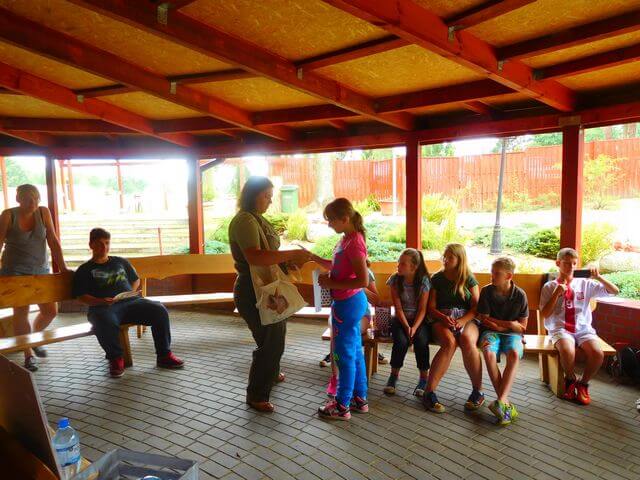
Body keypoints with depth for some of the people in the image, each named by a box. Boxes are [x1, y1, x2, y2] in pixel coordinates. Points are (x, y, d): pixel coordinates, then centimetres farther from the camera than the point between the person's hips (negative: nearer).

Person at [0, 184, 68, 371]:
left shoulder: (43, 212, -3)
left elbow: (53, 242, -3)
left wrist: (63, 268, -6)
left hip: (40, 270, 3)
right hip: (15, 271, -3)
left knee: (51, 311, 5)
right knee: (21, 311, -5)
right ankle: (29, 355, 10)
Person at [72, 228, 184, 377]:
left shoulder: (121, 262, 26)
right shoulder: (85, 270, 15)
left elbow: (136, 280, 32)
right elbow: (81, 296, 5)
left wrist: (130, 293, 11)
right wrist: (101, 301, -14)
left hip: (131, 301, 3)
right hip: (103, 307, -3)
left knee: (159, 310, -24)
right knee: (106, 322, -41)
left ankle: (164, 355, -15)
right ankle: (115, 358, -15)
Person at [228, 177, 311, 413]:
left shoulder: (257, 219, 11)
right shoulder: (244, 220, -21)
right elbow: (255, 257, -35)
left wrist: (292, 258, -2)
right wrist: (292, 254, -30)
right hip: (253, 291, -10)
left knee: (276, 335, 27)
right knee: (270, 343, -1)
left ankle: (271, 373, 52)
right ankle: (256, 396, 16)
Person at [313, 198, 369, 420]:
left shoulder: (354, 242, -21)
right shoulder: (347, 238, 7)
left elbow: (363, 280, -26)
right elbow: (339, 266, 20)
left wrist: (331, 284, -20)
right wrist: (314, 258, 12)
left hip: (348, 304, -10)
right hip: (351, 302, 10)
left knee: (344, 354, 3)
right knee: (355, 352, 17)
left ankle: (342, 406, 17)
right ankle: (359, 398, 31)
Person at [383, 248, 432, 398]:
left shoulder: (424, 281, -10)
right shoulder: (395, 280, -7)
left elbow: (422, 309, -10)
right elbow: (398, 308, -9)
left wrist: (414, 327, -24)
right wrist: (407, 326, -21)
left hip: (419, 320, -1)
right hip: (401, 319, 1)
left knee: (421, 341, -29)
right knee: (401, 341, -28)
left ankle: (423, 378, -8)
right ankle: (394, 375, -5)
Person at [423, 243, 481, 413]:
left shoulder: (469, 279, 11)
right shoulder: (437, 278, 10)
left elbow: (476, 307, 3)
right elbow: (431, 308, 6)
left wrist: (463, 320, -15)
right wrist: (443, 317, -14)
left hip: (467, 319, 1)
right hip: (441, 320, 0)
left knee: (467, 341, -35)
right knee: (449, 342, -35)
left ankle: (478, 391, -16)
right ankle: (429, 393, -31)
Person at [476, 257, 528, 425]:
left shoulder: (520, 295, -6)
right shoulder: (487, 291, -5)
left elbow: (522, 327, -1)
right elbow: (484, 320, -2)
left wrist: (497, 323, -8)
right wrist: (508, 324, -8)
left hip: (512, 334, 0)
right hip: (491, 331, 0)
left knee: (514, 354, -33)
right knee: (488, 353, -32)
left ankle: (500, 401, -35)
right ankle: (505, 403, -27)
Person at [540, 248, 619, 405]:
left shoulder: (585, 284, 10)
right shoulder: (549, 287, 5)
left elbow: (614, 291, 8)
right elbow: (544, 314, -1)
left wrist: (598, 277, -6)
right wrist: (556, 294, -11)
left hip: (583, 328, 2)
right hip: (560, 329, -2)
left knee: (597, 353, -28)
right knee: (568, 351, -35)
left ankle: (583, 383, 1)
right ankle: (570, 380, -1)